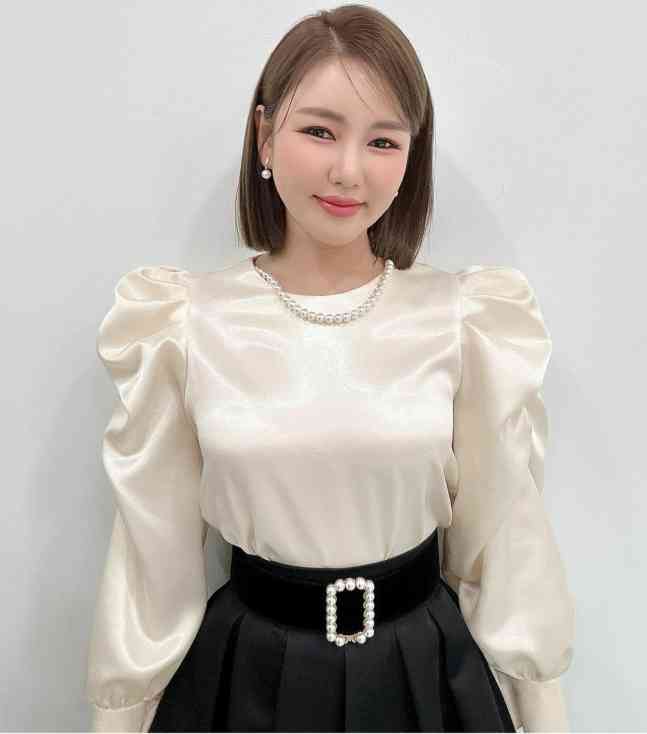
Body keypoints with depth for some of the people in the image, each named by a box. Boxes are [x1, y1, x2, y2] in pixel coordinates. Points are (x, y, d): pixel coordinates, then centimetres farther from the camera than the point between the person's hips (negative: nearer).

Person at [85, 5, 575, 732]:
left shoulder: (467, 319, -12)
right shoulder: (184, 324, -13)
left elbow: (503, 531, -2)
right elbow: (154, 550, -4)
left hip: (429, 666, 1)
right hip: (245, 670, 1)